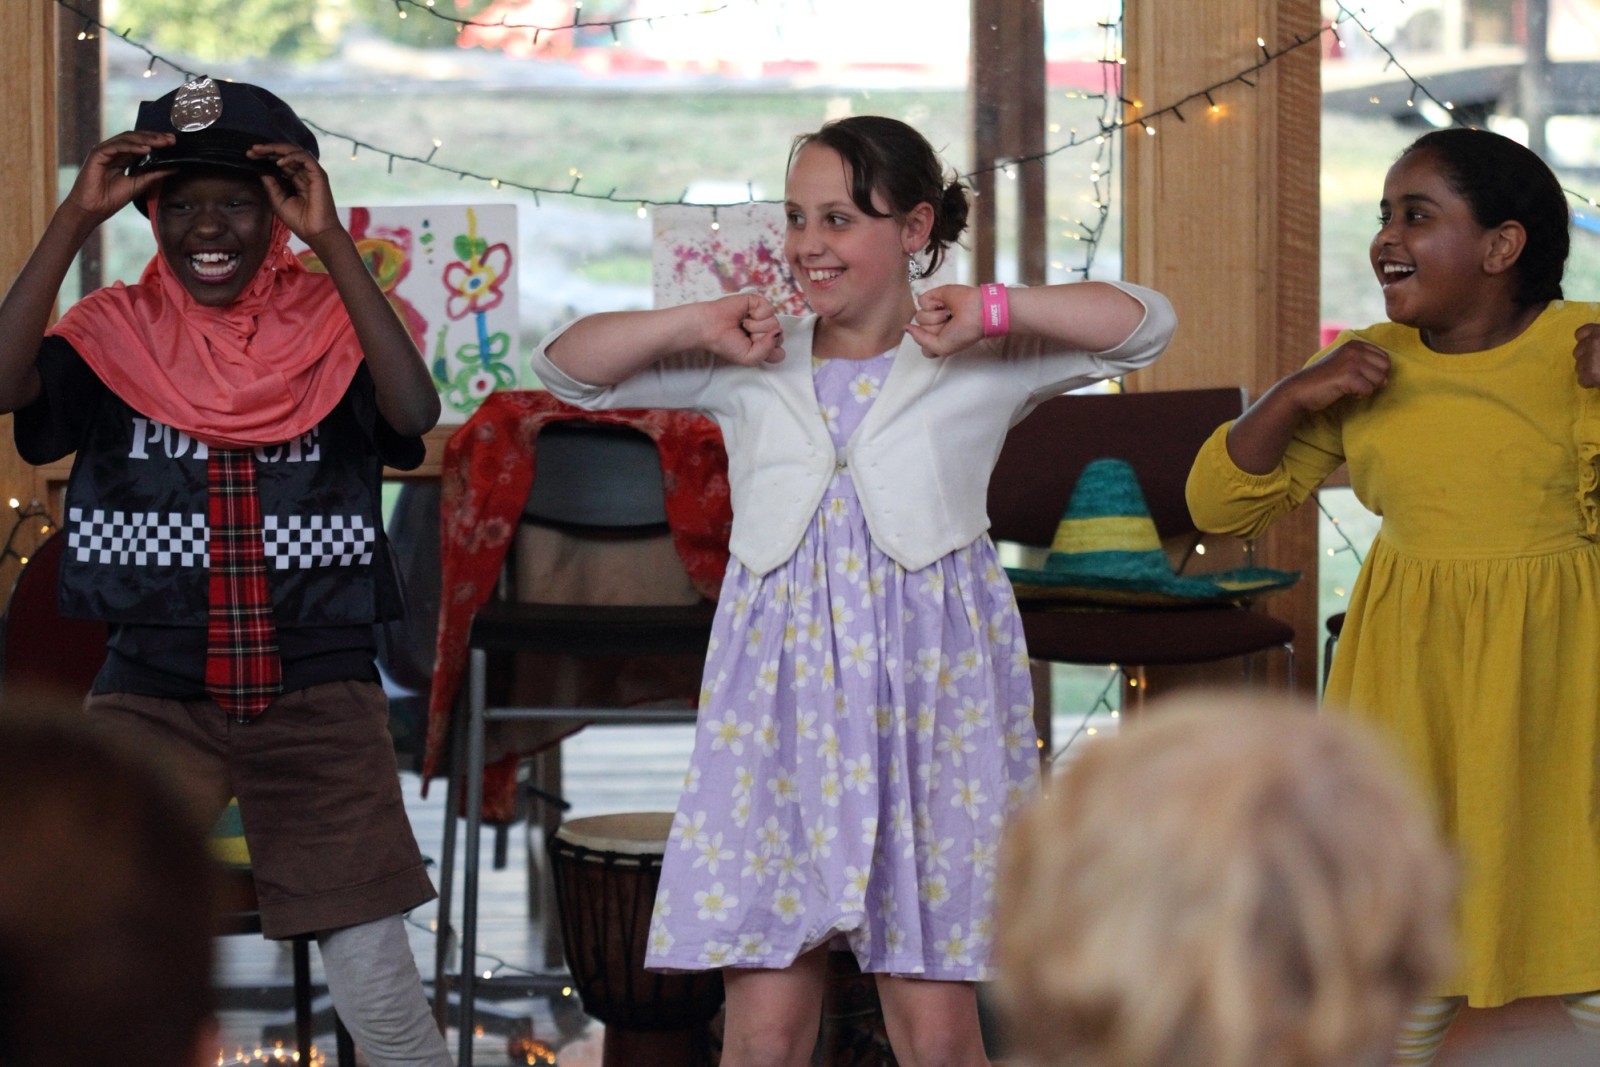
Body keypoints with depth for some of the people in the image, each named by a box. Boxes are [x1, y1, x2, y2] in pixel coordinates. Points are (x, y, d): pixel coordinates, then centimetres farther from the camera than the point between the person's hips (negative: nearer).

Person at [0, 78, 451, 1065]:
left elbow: (415, 411, -20)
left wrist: (332, 242, -23)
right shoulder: (115, 337, 1)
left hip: (318, 697, -1)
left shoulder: (329, 329, 0)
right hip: (154, 696, 1)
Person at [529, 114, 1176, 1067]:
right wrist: (694, 326, -3)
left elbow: (1143, 324, -4)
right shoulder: (751, 368, 11)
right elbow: (568, 365, 12)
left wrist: (992, 310, -13)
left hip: (930, 706, -2)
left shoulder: (978, 364, 4)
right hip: (781, 707, 2)